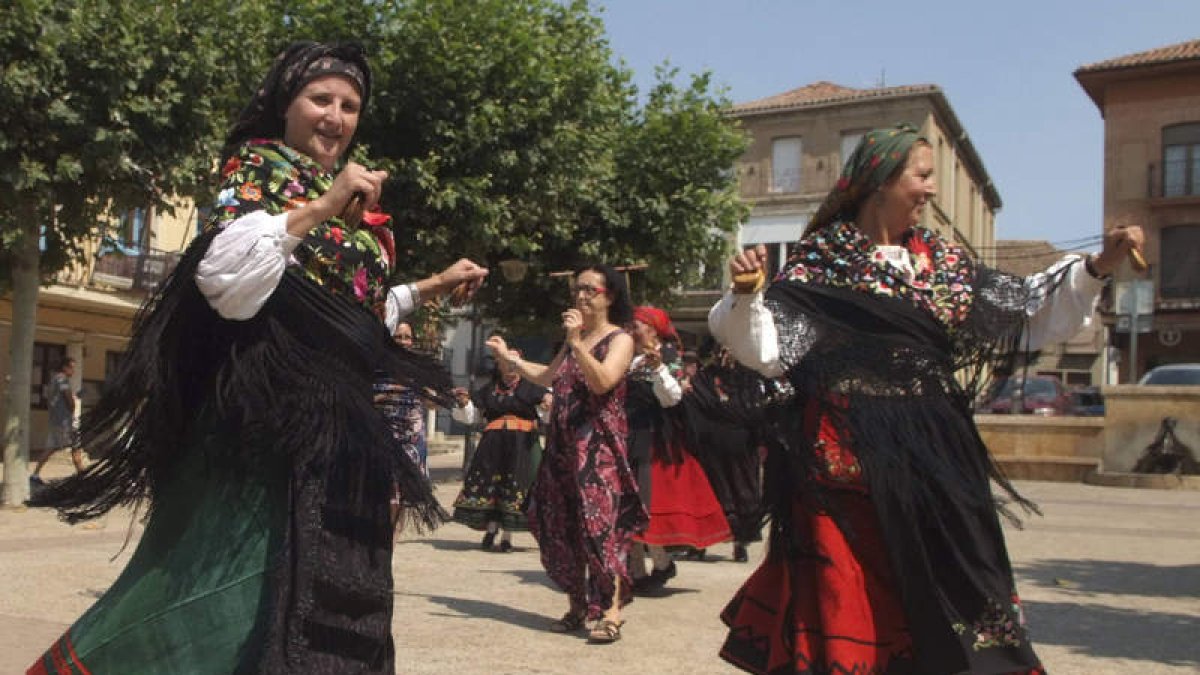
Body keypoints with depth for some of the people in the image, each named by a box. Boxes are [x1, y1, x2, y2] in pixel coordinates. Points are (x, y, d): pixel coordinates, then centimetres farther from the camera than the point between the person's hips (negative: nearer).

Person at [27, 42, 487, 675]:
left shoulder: (348, 199, 17)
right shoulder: (259, 172, -5)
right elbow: (222, 278, -23)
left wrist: (431, 287, 24)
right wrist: (320, 209, -24)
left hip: (336, 415, 9)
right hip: (274, 411, -8)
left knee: (326, 582, 11)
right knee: (261, 572, -9)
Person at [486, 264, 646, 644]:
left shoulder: (620, 339, -4)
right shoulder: (574, 339, 20)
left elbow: (602, 382, -20)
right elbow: (548, 378, 29)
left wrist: (577, 342, -22)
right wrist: (509, 357, 31)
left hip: (599, 444, -7)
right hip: (563, 442, 8)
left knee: (600, 522, -14)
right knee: (560, 525, 7)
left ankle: (611, 611, -13)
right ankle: (578, 606, 18)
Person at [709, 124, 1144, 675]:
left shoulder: (942, 261, 11)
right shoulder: (823, 261, -6)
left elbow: (1028, 312, 18)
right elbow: (768, 349, -13)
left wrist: (1096, 268, 11)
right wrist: (747, 295, -29)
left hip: (932, 453, 6)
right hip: (851, 457, -6)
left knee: (940, 595, 10)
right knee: (849, 600, 0)